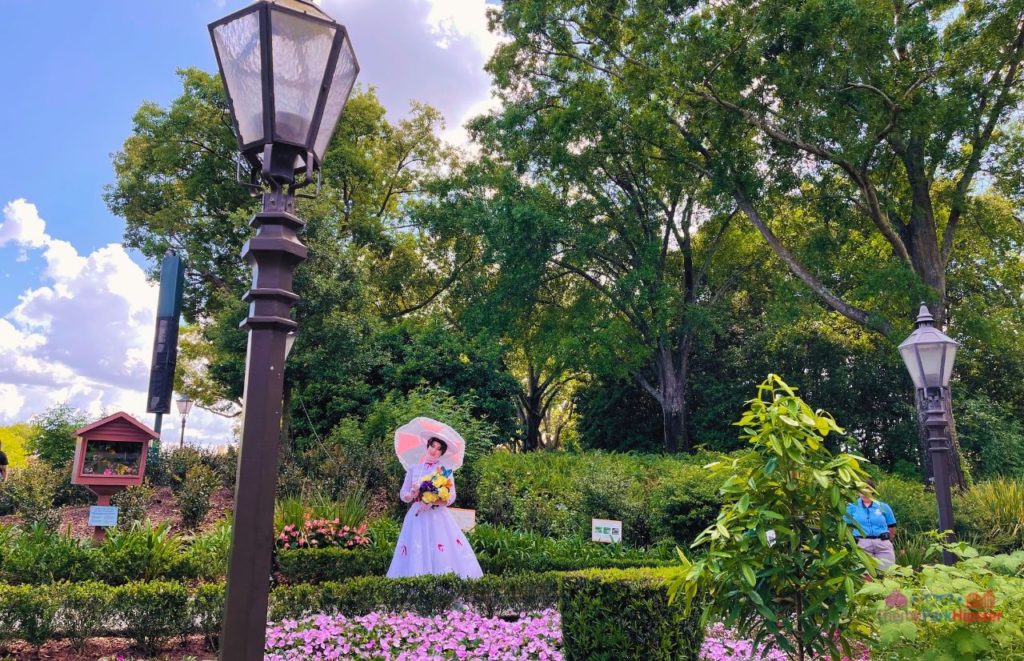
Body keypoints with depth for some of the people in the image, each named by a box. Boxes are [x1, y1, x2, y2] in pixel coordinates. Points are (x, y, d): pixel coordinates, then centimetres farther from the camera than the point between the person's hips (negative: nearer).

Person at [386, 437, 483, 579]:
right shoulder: (413, 468, 8)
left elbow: (451, 497, -3)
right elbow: (403, 495, 9)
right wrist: (412, 494, -12)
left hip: (439, 517, -1)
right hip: (417, 517, 1)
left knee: (444, 556, -8)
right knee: (415, 555, -4)